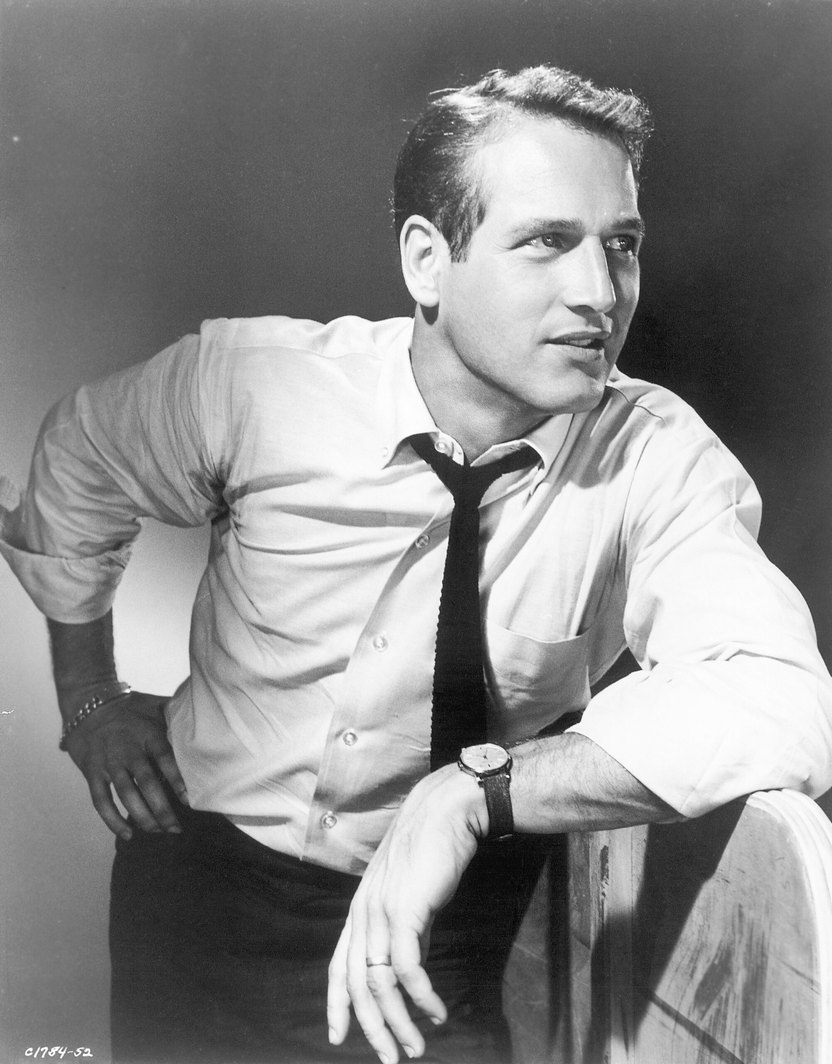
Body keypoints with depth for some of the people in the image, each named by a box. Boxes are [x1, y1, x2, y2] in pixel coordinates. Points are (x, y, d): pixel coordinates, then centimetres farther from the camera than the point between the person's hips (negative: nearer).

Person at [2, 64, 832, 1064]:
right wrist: (88, 699, 5)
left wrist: (473, 792, -39)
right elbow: (81, 454, 3)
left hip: (433, 942, 0)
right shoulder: (254, 380, -17)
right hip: (199, 869, 1)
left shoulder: (658, 459, -19)